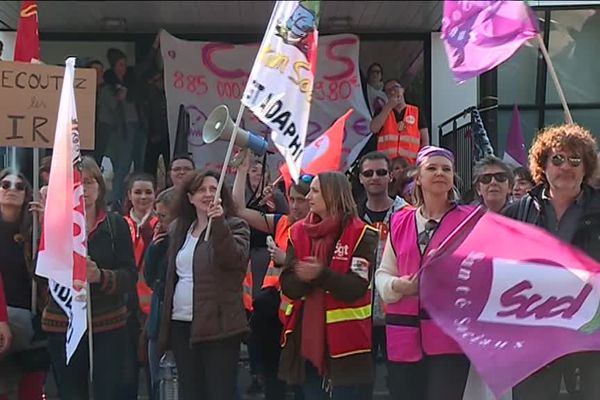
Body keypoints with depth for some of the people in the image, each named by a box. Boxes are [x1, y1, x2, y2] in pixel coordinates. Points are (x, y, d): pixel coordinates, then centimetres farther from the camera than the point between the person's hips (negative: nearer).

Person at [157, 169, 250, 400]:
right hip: (181, 324, 6)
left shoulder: (234, 226, -3)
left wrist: (219, 223, -34)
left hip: (218, 324, -6)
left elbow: (235, 258, -22)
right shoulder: (180, 228, 15)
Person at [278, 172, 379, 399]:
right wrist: (305, 278, -19)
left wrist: (322, 275, -29)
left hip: (346, 339, -5)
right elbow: (288, 286, 1)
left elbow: (356, 288, -15)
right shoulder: (298, 233, 8)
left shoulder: (361, 235, -6)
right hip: (307, 336, 5)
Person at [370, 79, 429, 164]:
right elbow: (373, 129, -5)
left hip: (411, 165, 0)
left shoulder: (416, 112, 12)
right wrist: (389, 107, -2)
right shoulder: (382, 112, 15)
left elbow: (425, 140, 10)